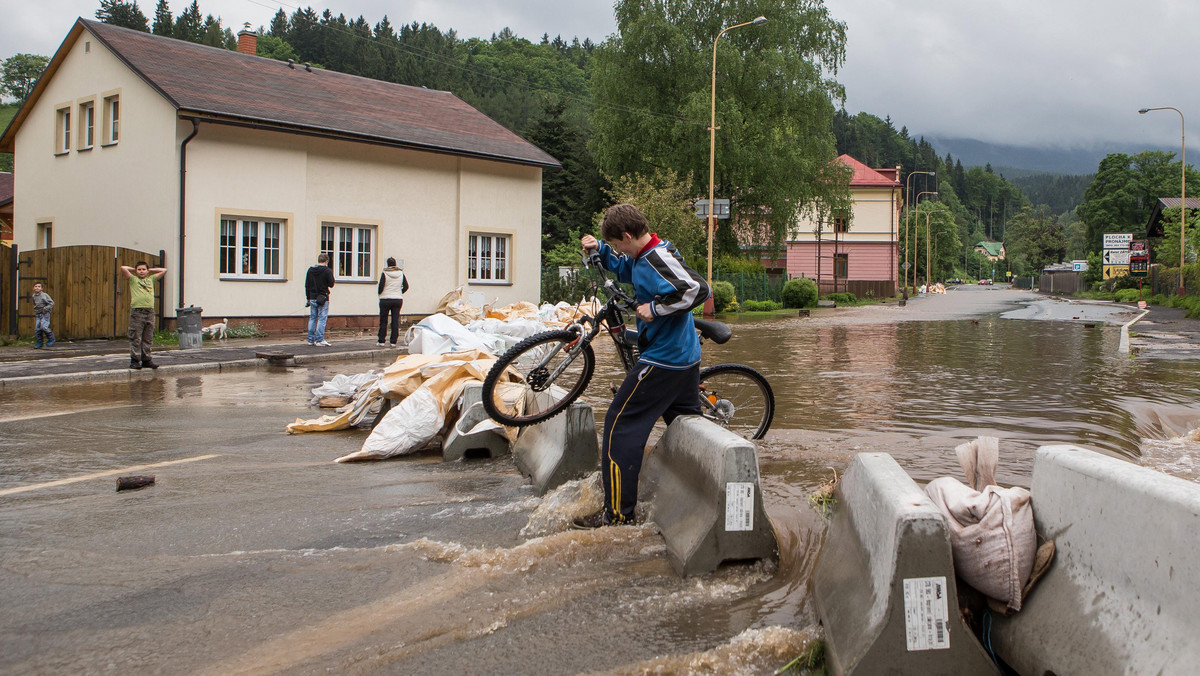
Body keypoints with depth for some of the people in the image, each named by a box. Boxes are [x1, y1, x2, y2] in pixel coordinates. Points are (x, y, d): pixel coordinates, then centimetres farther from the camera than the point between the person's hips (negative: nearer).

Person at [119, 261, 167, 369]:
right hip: (137, 312, -4)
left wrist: (150, 270, 22)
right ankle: (135, 361, -1)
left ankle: (146, 360, 13)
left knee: (148, 339, 7)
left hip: (150, 312, 4)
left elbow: (164, 270, 22)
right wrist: (134, 270, 12)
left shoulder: (151, 279, 18)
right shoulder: (133, 279, 8)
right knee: (136, 339, -4)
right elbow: (123, 268, -3)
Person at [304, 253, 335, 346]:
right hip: (323, 299, -5)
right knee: (322, 319, -3)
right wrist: (331, 274, 7)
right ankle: (320, 340, -6)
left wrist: (308, 298, 17)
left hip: (312, 298, 5)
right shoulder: (327, 270, -10)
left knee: (312, 318, 11)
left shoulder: (310, 270, 8)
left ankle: (311, 340, 12)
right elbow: (331, 284, -7)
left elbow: (307, 285, 11)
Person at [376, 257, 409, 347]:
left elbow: (381, 286, -12)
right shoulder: (401, 273, 2)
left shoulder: (385, 273, -8)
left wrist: (380, 294, 7)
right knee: (395, 321, 5)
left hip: (385, 299, -3)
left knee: (383, 321, 5)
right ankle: (393, 342, 3)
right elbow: (406, 286, 3)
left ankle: (381, 341, 7)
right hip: (398, 299, 3)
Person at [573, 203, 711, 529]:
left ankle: (618, 512, -2)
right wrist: (600, 249, 18)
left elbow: (698, 289, -32)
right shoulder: (644, 257, 11)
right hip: (686, 358, 10)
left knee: (621, 425, -4)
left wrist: (655, 308, -25)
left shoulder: (658, 259, -20)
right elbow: (624, 269, 32)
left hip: (662, 361, -10)